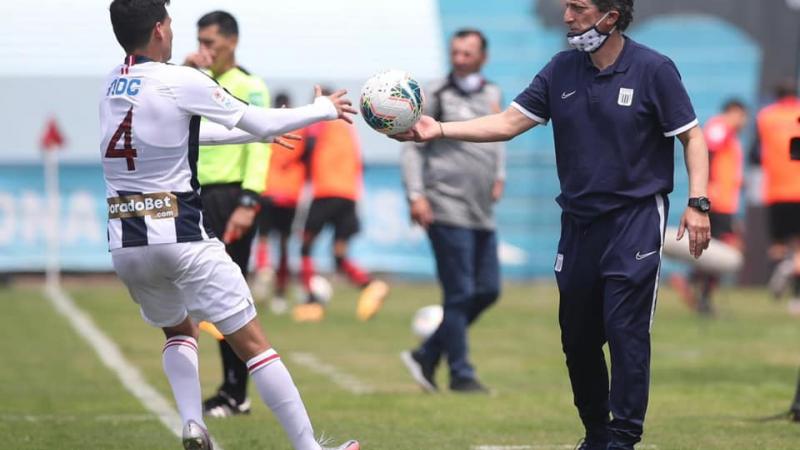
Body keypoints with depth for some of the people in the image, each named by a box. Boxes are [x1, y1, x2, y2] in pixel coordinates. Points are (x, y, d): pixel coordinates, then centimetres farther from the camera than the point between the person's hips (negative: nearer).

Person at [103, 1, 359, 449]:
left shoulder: (112, 85, 10)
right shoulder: (181, 82, -10)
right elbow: (259, 123, -2)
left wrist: (257, 134, 33)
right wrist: (324, 109, 14)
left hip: (125, 241, 6)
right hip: (180, 236, -6)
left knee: (179, 329, 27)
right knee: (252, 341, -2)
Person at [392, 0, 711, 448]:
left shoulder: (654, 70, -7)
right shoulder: (562, 71, 5)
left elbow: (692, 137, -3)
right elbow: (508, 122, 3)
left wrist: (698, 203, -13)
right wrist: (440, 130, -7)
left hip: (636, 216, -5)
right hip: (579, 221, 5)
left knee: (625, 328, -13)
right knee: (578, 338, 8)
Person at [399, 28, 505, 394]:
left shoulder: (492, 95, 13)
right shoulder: (437, 97, -4)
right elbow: (413, 146, -4)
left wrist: (500, 175, 12)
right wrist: (416, 195, -14)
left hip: (482, 213, 7)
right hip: (447, 211, -7)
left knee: (488, 290, 7)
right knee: (459, 295, -6)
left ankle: (426, 356, 16)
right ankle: (461, 374, 3)